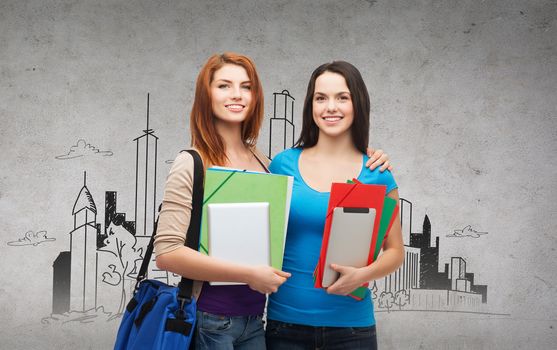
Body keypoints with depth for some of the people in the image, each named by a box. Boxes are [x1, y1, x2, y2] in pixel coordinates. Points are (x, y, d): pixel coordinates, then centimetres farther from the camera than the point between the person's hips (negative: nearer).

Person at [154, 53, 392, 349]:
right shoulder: (192, 164, -10)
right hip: (208, 323, -5)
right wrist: (249, 274, -19)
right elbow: (167, 252, -17)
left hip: (254, 321, 5)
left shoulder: (264, 164, 5)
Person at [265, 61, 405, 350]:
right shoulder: (283, 164, 1)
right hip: (285, 320, 1)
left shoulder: (376, 173, -2)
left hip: (350, 325, -1)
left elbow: (395, 251, 2)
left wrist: (362, 275, -16)